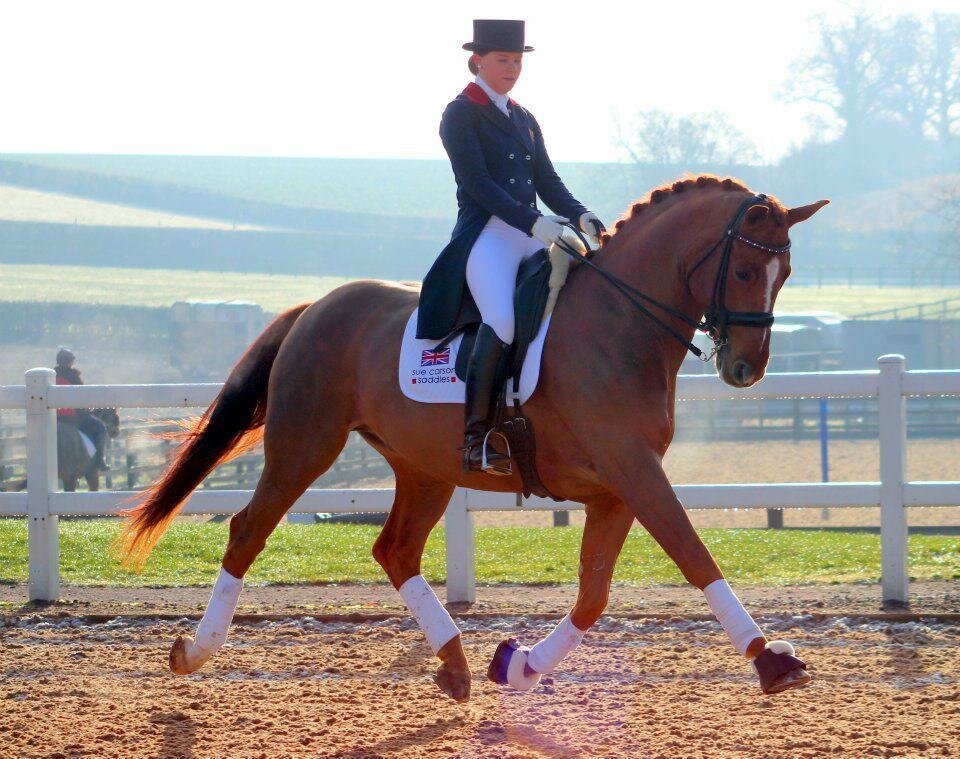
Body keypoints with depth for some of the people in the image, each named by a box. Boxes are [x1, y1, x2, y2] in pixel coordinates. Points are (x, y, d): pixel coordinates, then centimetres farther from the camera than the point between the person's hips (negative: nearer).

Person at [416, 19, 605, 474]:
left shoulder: (524, 120, 23)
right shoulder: (460, 115, 1)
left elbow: (547, 181, 18)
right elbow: (477, 182, -11)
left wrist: (581, 218, -2)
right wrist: (531, 222, -23)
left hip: (533, 237, 8)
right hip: (486, 236, -8)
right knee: (503, 321, -31)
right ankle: (476, 436, -30)